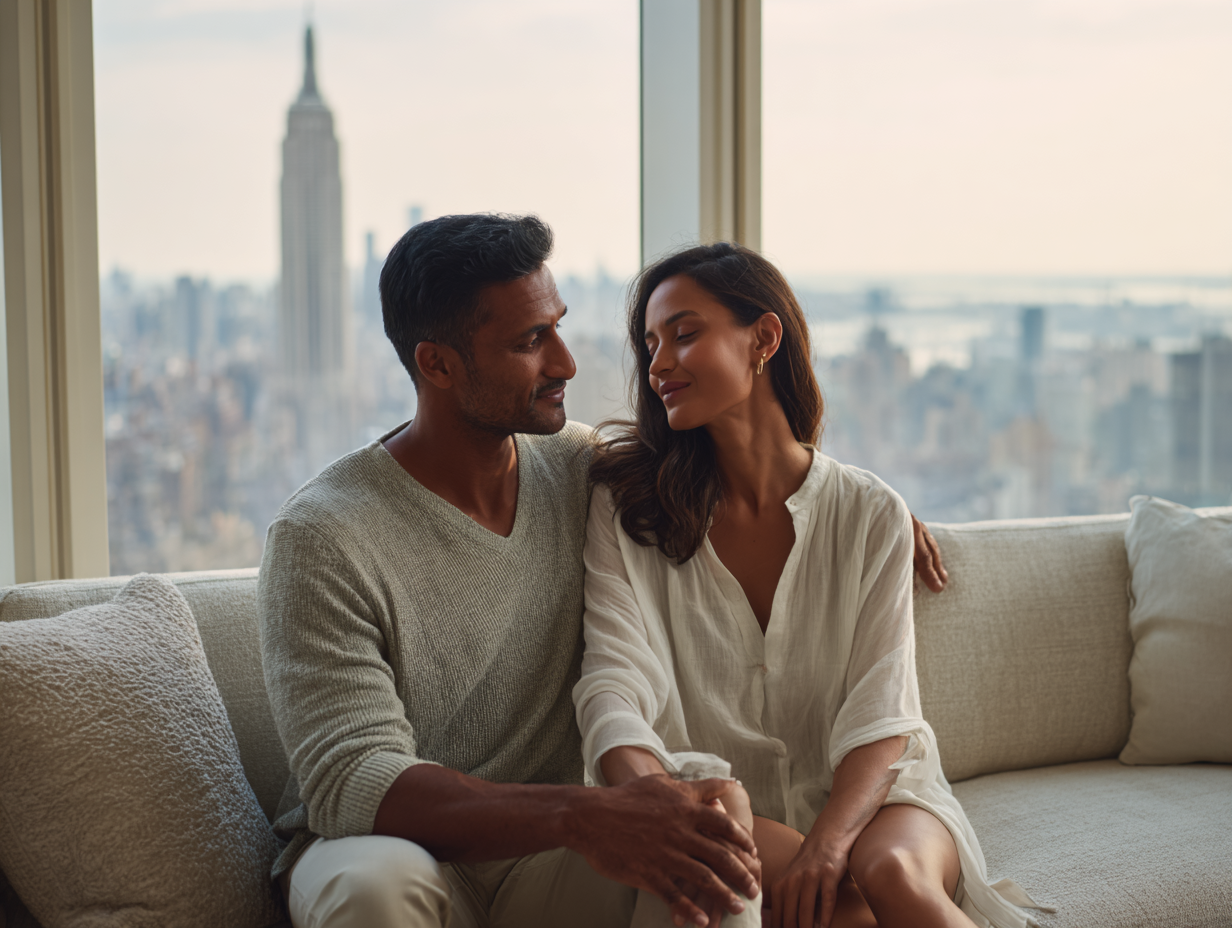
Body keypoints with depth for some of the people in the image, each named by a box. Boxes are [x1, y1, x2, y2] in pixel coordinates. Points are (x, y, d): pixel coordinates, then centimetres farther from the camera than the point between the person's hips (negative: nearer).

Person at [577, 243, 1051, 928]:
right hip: (733, 813, 0)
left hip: (864, 796, 1)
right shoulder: (626, 510, 2)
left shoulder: (872, 516, 1)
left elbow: (879, 717, -6)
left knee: (891, 871, -34)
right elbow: (615, 679, -12)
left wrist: (827, 842, -26)